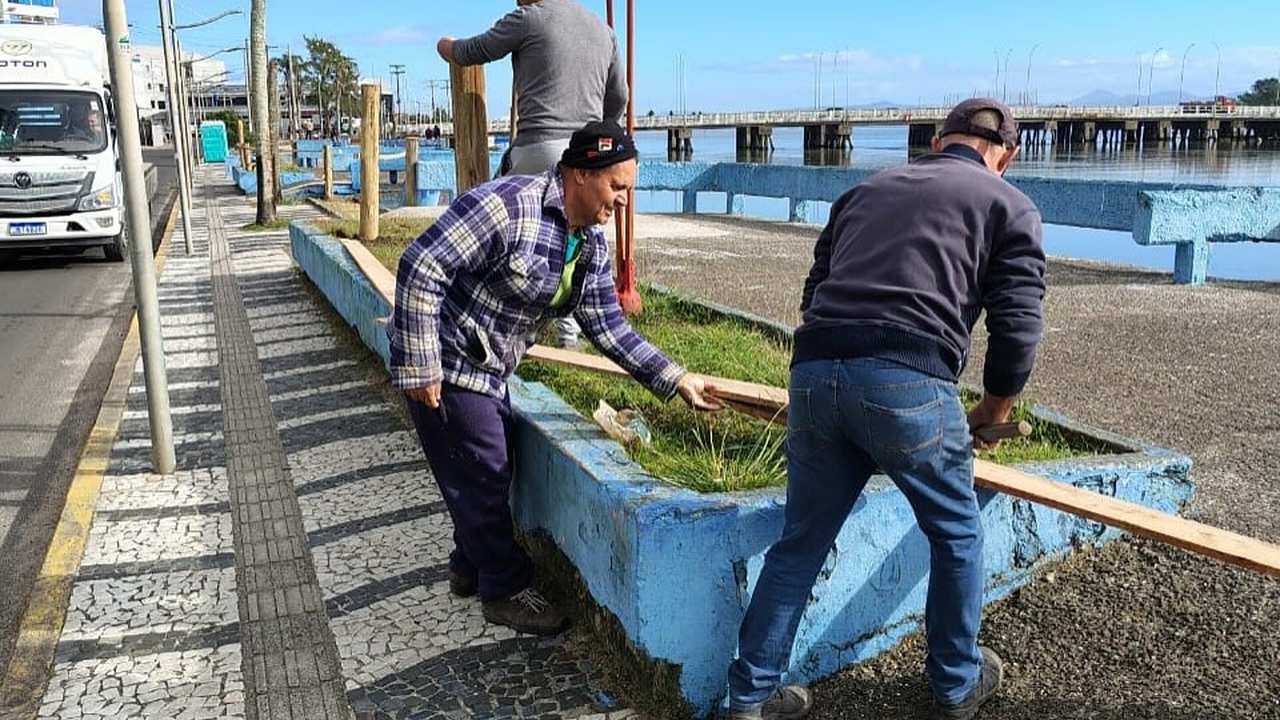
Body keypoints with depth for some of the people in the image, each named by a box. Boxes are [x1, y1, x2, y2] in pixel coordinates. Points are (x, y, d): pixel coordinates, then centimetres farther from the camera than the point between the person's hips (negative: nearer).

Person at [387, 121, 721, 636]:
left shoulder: (591, 245, 1)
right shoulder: (508, 205, -26)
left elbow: (608, 327, 5)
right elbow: (420, 268, -28)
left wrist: (676, 380, -1)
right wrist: (419, 366, -27)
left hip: (490, 371, 9)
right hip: (446, 365, -9)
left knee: (492, 470, 19)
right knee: (482, 476, 1)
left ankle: (471, 566, 40)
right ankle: (506, 590, 18)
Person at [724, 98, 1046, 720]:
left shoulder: (868, 189, 27)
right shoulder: (1010, 206, 15)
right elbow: (1018, 327, 6)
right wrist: (992, 412, 22)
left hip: (812, 372, 4)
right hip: (907, 382, -3)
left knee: (800, 543, 17)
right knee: (956, 533, 21)